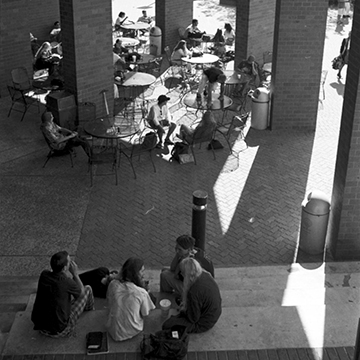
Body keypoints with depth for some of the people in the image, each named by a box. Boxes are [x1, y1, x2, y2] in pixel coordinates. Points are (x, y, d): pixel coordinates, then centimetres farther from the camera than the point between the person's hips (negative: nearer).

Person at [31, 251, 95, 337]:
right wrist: (75, 273, -2)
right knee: (87, 289, 10)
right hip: (60, 331, -5)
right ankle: (89, 310, 46)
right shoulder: (67, 282, -25)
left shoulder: (44, 274, -10)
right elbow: (81, 292, -2)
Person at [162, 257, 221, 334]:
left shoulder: (194, 291, -36)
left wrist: (183, 310, -3)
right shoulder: (206, 275, -11)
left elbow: (193, 318, -23)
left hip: (203, 324, -9)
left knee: (166, 325, -7)